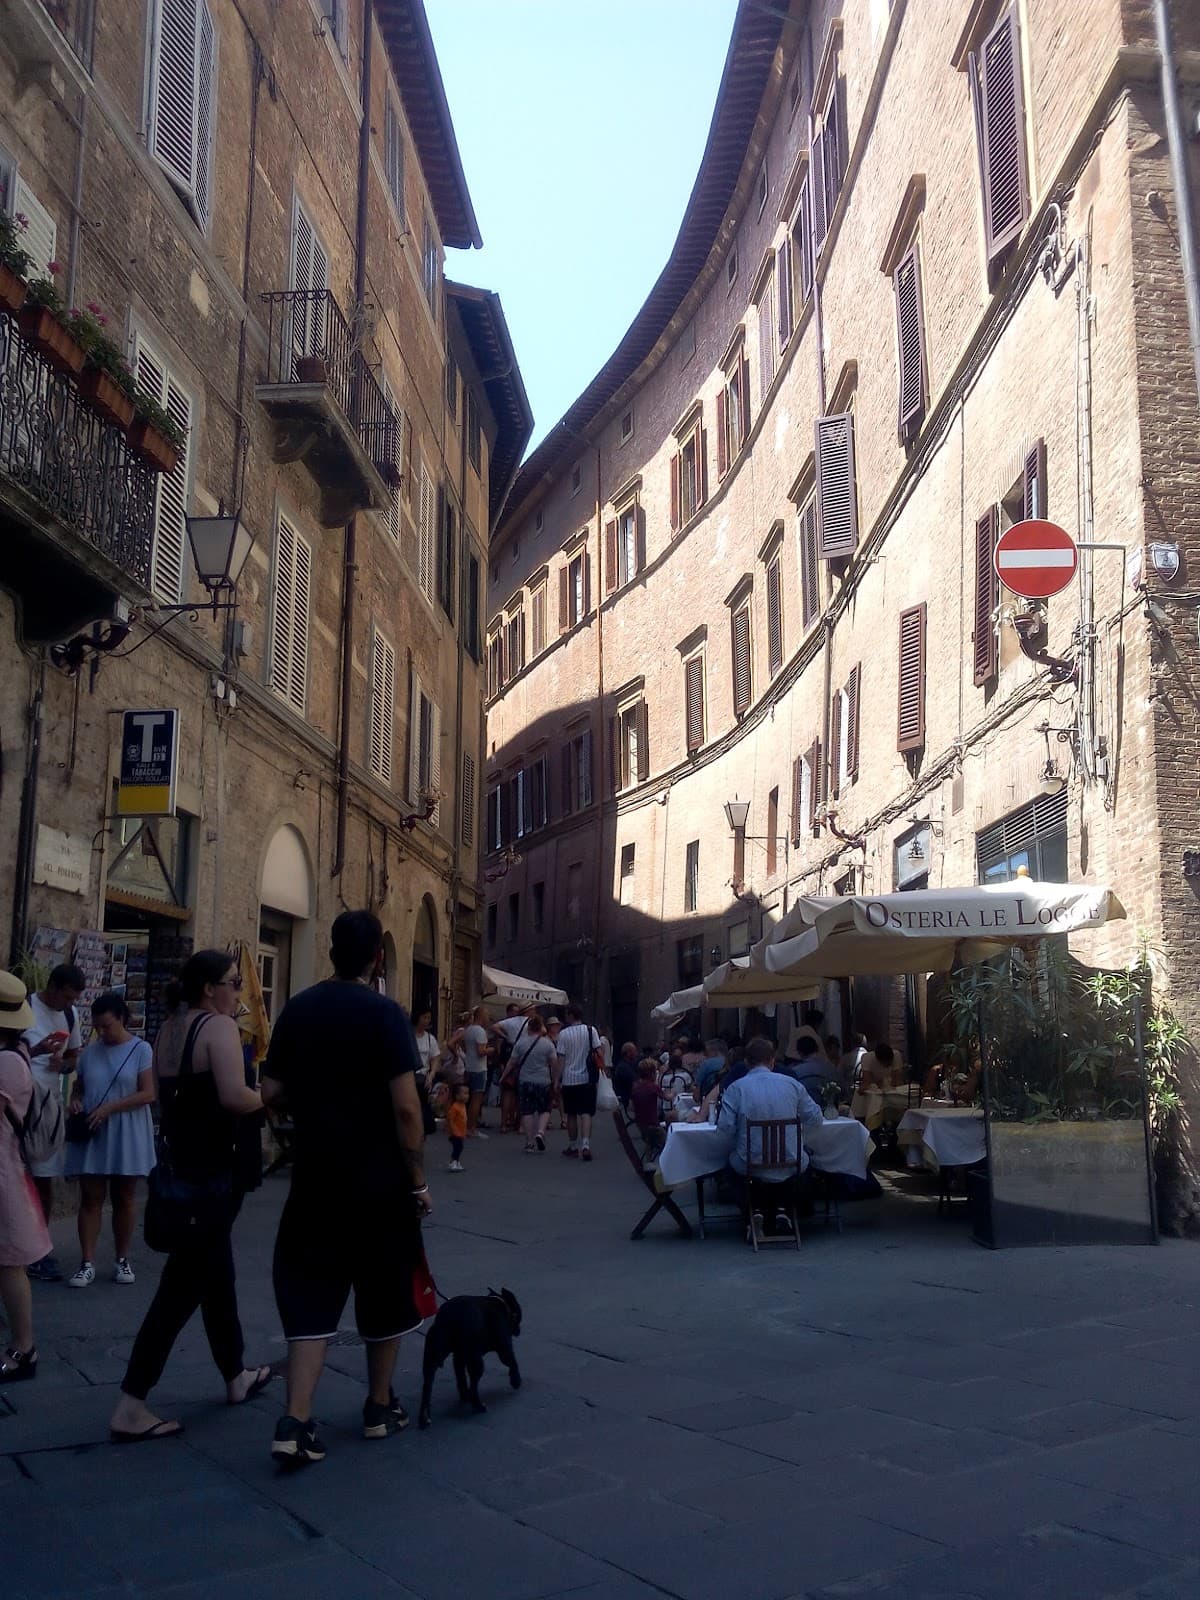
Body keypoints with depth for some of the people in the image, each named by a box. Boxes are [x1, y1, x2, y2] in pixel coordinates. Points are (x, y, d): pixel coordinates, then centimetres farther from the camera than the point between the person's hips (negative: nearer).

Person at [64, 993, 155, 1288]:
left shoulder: (141, 1050, -5)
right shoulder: (89, 1052, 8)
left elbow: (148, 1093, -10)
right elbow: (79, 1087, 19)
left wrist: (110, 1108, -18)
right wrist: (75, 1100, -4)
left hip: (126, 1137, -3)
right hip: (92, 1136, 3)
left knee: (124, 1198, 7)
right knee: (90, 1199, 1)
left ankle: (122, 1260, 18)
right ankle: (87, 1264, 4)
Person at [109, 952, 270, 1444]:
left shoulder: (168, 1030, 11)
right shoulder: (219, 1026, -15)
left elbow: (175, 1094, 14)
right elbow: (234, 1097, -26)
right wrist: (269, 1098, -9)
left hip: (180, 1166, 10)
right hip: (212, 1172, -10)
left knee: (216, 1274, 20)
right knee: (183, 1286, -4)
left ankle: (237, 1375, 33)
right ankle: (130, 1407, -2)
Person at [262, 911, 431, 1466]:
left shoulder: (297, 1009, 2)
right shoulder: (384, 1014, -13)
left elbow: (270, 1093, 5)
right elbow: (405, 1108, -17)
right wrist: (419, 1181, -8)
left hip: (315, 1176, 3)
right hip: (378, 1180, -3)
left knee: (310, 1295, 8)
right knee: (384, 1295, 14)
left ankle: (295, 1422, -2)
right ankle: (379, 1408, 27)